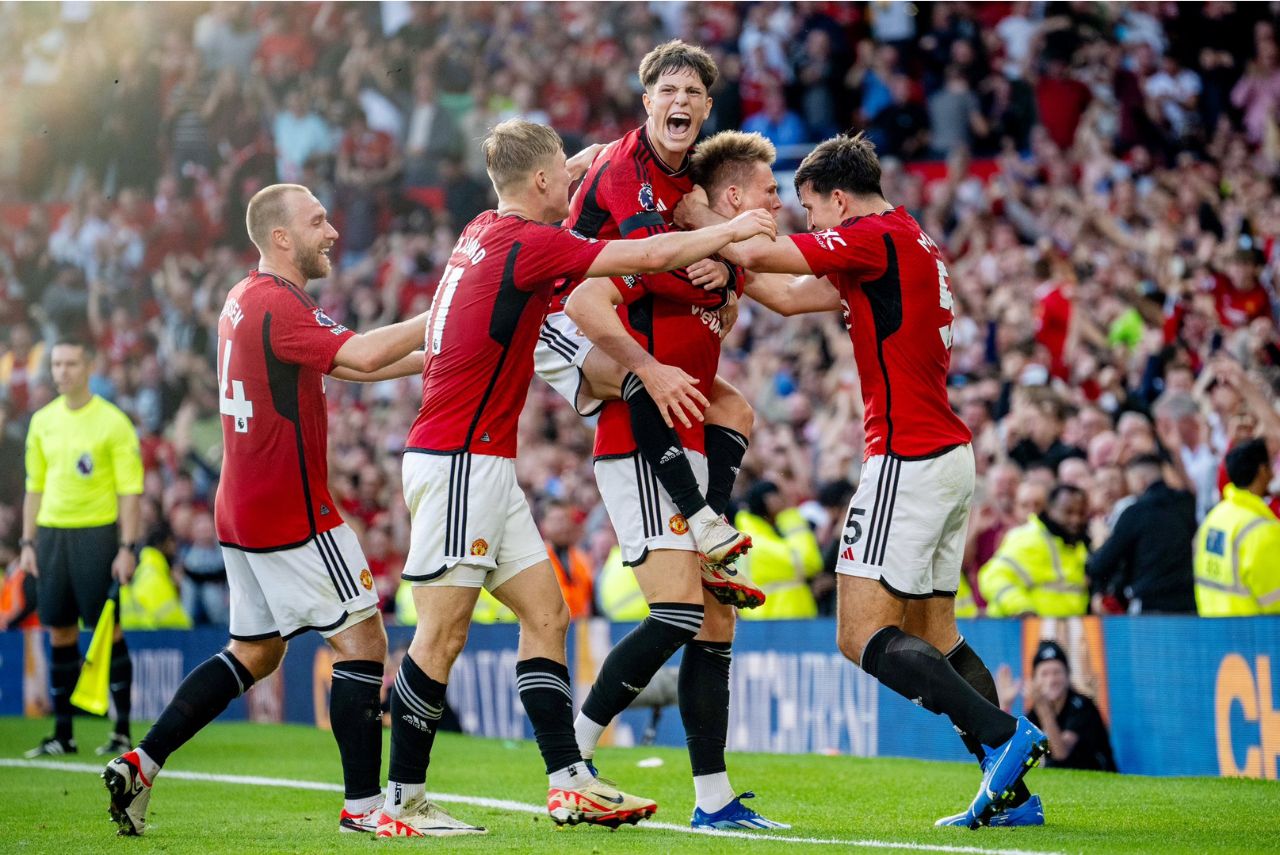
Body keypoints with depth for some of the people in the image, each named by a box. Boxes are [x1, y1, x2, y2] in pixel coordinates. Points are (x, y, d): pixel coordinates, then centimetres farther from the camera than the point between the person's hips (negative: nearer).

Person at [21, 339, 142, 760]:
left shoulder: (113, 421, -4)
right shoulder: (42, 421, 11)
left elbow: (129, 490, -6)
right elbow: (34, 487, 16)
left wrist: (127, 547, -12)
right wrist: (28, 543, 11)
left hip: (96, 534, -5)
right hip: (52, 533, 5)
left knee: (108, 631, -4)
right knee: (60, 634, 5)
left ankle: (121, 731, 3)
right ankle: (62, 733, 10)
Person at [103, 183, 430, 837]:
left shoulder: (246, 299, 15)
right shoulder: (277, 305, -16)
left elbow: (343, 364, 20)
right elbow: (363, 356, -30)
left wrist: (431, 358, 13)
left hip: (244, 511, 10)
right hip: (293, 513, -10)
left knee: (254, 653, 16)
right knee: (362, 639, -4)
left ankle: (140, 764, 12)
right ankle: (363, 805, -5)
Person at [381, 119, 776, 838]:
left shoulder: (487, 233, 11)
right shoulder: (527, 244, -15)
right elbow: (647, 256, -13)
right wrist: (729, 231, 0)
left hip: (485, 466, 10)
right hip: (460, 461, -10)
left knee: (546, 615, 7)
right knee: (442, 637, -7)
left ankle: (570, 782, 5)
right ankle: (402, 804, -2)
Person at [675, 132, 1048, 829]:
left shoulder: (877, 237, -10)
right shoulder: (905, 242, 19)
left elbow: (755, 252, -13)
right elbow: (793, 293, 24)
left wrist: (694, 215, 3)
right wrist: (723, 255, 18)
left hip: (908, 457, -10)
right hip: (949, 456, 10)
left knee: (863, 634, -10)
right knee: (932, 634, 12)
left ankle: (1004, 735, -19)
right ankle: (1009, 793, 6)